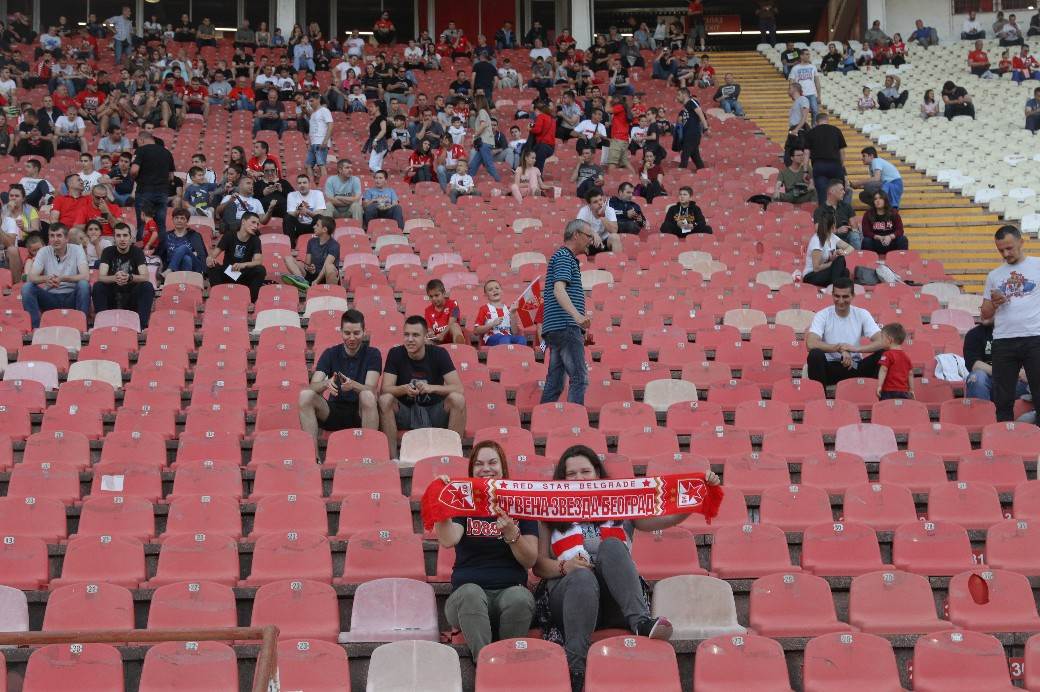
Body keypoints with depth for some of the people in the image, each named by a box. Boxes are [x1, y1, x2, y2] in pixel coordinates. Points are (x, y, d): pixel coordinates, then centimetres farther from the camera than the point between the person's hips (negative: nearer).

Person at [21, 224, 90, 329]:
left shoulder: (77, 250, -6)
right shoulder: (44, 251, -2)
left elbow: (85, 276, -18)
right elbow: (30, 277, -11)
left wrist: (62, 278, -32)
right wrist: (45, 279, -34)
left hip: (71, 297, -2)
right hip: (50, 296, 2)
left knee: (84, 284, -30)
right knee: (27, 287, -21)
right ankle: (35, 328, -20)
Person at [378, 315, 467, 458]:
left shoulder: (439, 354, -8)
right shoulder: (395, 354, -6)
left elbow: (458, 388, -17)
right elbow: (385, 389, -14)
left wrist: (432, 388, -33)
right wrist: (404, 389, -35)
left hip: (434, 412, 0)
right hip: (405, 413, 0)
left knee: (458, 399, -27)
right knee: (385, 399, -28)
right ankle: (392, 456, -22)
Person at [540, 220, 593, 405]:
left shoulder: (565, 257, 25)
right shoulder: (564, 256, -7)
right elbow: (559, 290, -22)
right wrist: (577, 315, -35)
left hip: (555, 329, 10)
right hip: (566, 327, -10)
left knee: (555, 382, 8)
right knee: (579, 378, -14)